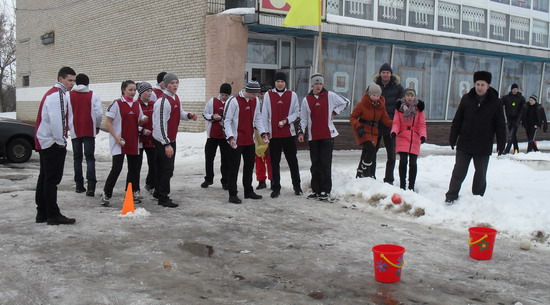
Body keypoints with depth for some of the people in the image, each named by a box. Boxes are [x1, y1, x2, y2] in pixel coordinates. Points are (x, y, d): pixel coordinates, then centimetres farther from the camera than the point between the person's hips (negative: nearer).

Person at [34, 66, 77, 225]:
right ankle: (53, 215, -2)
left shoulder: (52, 93, 18)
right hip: (53, 143, -11)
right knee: (52, 179, -6)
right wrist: (61, 141, -16)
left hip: (44, 142, 11)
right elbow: (56, 120, -24)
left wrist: (60, 139, 16)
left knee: (45, 177, 13)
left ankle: (42, 212, 20)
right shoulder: (57, 94, -15)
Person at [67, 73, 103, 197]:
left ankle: (79, 185, 14)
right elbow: (99, 113, -7)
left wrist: (67, 127, 16)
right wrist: (97, 126, 9)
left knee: (77, 158, 11)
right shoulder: (93, 95, -4)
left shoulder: (69, 96, -1)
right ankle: (91, 186, -13)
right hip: (89, 131, -1)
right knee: (90, 157, 0)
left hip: (75, 131, 1)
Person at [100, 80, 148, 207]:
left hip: (133, 142, 6)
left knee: (133, 168, 10)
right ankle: (106, 195, 2)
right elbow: (108, 123, -7)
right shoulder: (117, 104, -7)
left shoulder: (137, 105, 10)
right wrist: (116, 137, -17)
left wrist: (143, 120, -4)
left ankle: (130, 193, 25)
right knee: (116, 168, -9)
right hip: (119, 142, -6)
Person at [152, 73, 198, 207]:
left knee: (162, 167, 19)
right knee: (167, 169, -6)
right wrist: (166, 145, -26)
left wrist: (189, 115, -1)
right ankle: (163, 198, 4)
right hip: (162, 141, -9)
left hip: (171, 139, 9)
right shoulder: (162, 101, -22)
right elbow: (159, 125, -24)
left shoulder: (175, 98, 8)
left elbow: (180, 113, 23)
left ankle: (158, 192, 33)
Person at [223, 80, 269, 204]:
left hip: (250, 140, 7)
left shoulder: (256, 101, 5)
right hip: (236, 141, -7)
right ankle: (232, 195, 7)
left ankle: (249, 191, 29)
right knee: (234, 168, 0)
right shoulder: (234, 101, -16)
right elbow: (226, 120, -14)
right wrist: (230, 137, -23)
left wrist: (263, 133, 2)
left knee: (249, 165, 15)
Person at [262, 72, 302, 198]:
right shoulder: (268, 95, 2)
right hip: (273, 134, 0)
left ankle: (297, 186, 18)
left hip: (289, 133, 0)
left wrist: (287, 120, -12)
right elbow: (264, 115, 3)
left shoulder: (292, 95, 3)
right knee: (275, 162, 4)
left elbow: (297, 112, 5)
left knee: (292, 160, 6)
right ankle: (276, 188, 12)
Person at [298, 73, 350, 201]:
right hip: (313, 136, 3)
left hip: (328, 135, -2)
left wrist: (334, 112, 4)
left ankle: (326, 190, 1)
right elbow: (303, 118, 9)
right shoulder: (306, 100, 6)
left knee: (325, 163, -4)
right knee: (315, 164, 7)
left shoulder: (330, 96, 1)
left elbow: (346, 102, 11)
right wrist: (301, 132, -3)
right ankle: (315, 190, 15)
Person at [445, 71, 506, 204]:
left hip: (483, 147, 0)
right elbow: (457, 120, 4)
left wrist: (501, 143, -2)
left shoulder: (496, 103, -3)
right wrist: (453, 138, 2)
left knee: (481, 174, 11)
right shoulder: (466, 99, 0)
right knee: (459, 171, 3)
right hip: (464, 144, 0)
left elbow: (500, 126, 1)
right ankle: (451, 195, 12)